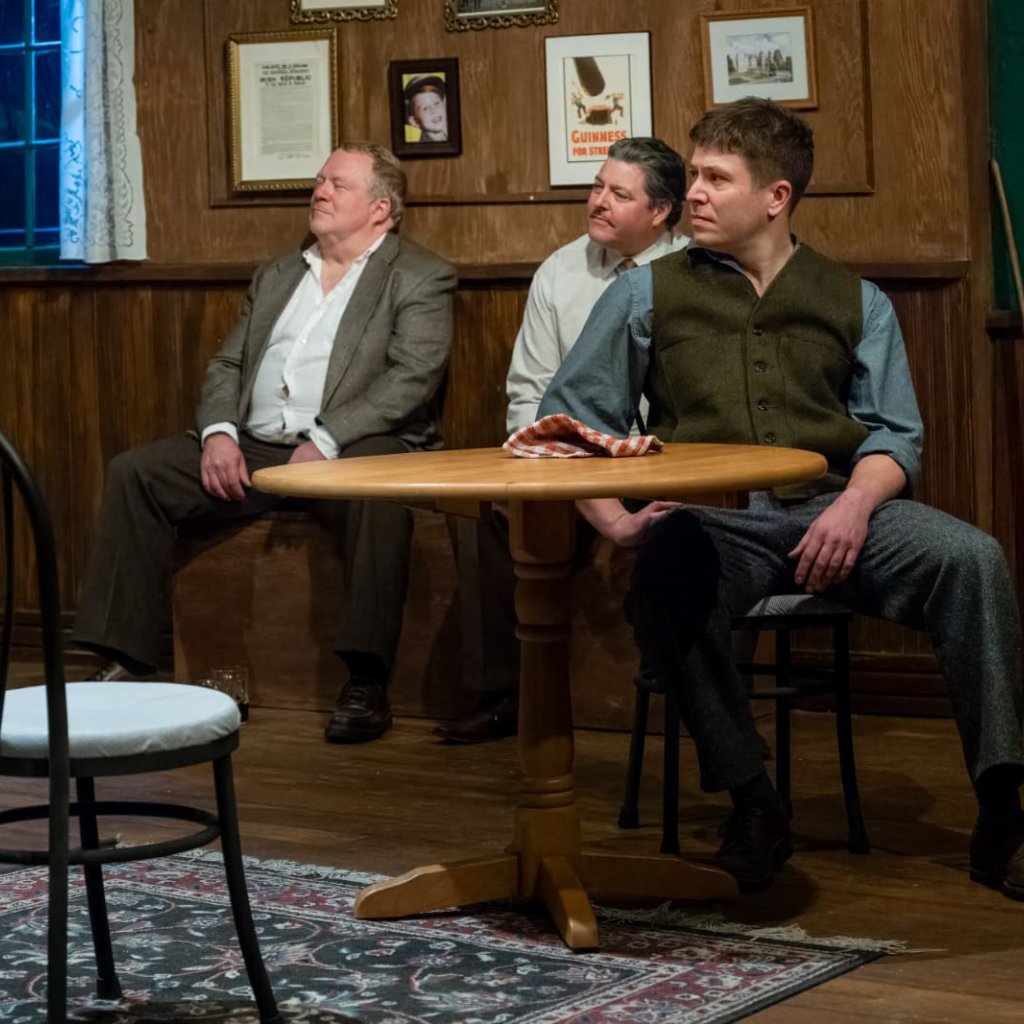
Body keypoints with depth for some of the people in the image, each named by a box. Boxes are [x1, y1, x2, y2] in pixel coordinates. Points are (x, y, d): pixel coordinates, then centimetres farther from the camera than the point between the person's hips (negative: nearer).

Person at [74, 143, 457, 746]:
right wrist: (219, 432, -2)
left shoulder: (421, 278, 4)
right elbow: (227, 365, 20)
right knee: (135, 473, -11)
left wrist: (326, 441, -20)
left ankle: (368, 682, -35)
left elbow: (413, 377, -9)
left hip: (353, 449, -6)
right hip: (253, 450, 6)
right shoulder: (276, 278, 24)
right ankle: (127, 662, -12)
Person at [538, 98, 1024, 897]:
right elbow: (570, 420, 11)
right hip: (711, 523, -1)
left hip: (831, 510, 1)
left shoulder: (858, 304, 18)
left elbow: (894, 435, 11)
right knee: (662, 582, -38)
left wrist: (854, 506, -11)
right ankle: (753, 806, -27)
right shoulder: (648, 294, 16)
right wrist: (615, 521, -6)